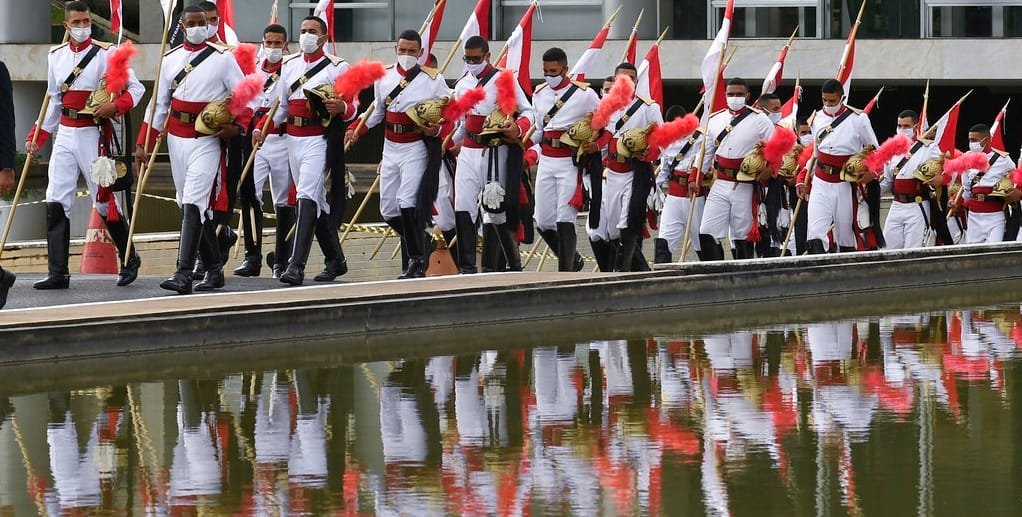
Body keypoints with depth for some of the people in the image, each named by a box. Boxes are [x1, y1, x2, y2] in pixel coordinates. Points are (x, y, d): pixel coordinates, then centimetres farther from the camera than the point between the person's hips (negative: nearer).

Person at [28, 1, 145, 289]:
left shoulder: (106, 54, -5)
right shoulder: (56, 57, 10)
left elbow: (136, 88, -6)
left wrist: (115, 106, -24)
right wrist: (38, 136, 17)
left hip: (93, 135, -5)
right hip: (64, 135, 5)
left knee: (104, 201, 1)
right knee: (56, 203, -4)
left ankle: (130, 261, 20)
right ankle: (58, 273, -3)